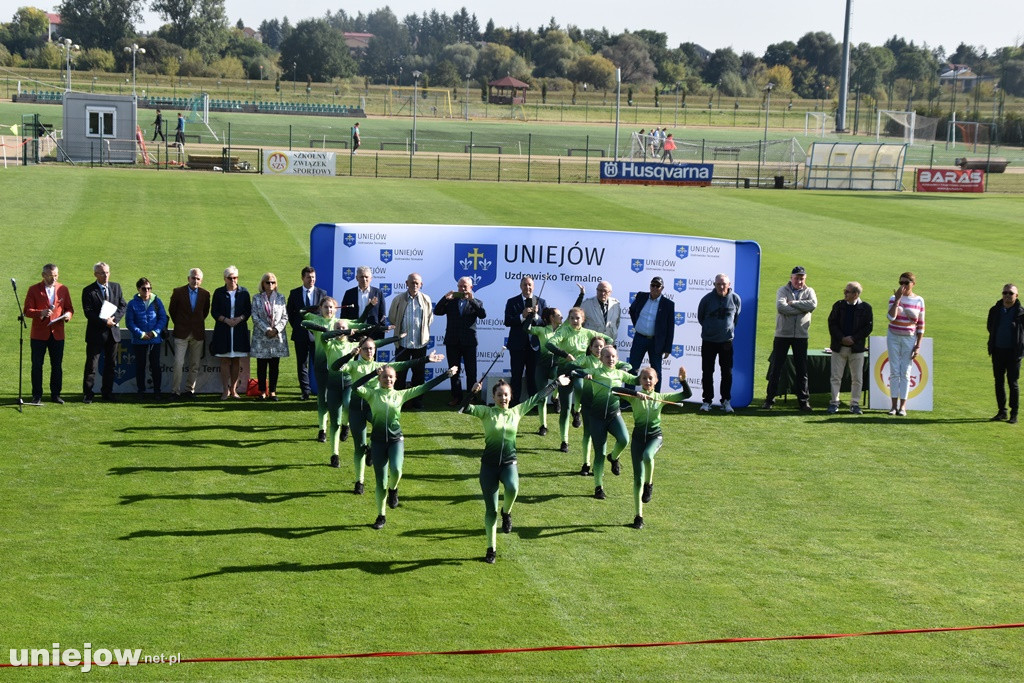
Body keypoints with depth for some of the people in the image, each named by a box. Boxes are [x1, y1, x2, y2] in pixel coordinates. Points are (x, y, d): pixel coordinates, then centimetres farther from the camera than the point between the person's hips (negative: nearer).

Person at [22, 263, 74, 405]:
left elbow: (69, 308, 13)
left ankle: (55, 394, 15)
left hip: (57, 334, 2)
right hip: (39, 334, -2)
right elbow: (27, 311, -5)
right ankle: (37, 396, 7)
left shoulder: (63, 289, 9)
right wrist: (41, 313, -23)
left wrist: (68, 314, -10)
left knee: (57, 365, 6)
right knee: (37, 365, 0)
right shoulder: (34, 290, 0)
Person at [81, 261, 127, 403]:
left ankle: (107, 393, 19)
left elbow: (123, 305, 6)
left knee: (110, 364, 10)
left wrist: (114, 318, -11)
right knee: (91, 365, -2)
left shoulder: (116, 287, 9)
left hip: (113, 332, 5)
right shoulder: (89, 291, -5)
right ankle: (87, 394, 4)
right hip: (95, 333, -4)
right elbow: (88, 312, -12)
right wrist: (105, 322, -19)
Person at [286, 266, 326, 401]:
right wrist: (296, 327, 4)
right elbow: (290, 312, 11)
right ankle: (305, 392, 11)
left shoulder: (322, 293, 4)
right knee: (302, 364, 4)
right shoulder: (294, 293, 6)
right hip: (300, 334, 1)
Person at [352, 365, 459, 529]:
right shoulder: (372, 394, 1)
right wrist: (374, 373, -21)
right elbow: (355, 387, -18)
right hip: (378, 441, 0)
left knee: (396, 470, -28)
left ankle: (393, 490, 8)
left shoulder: (401, 395, 5)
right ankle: (381, 517, 20)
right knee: (380, 481, 2)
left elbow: (424, 388, 4)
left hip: (396, 440, 0)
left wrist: (446, 375, 3)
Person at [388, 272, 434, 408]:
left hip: (420, 342, 1)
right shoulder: (398, 300, -4)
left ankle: (417, 401, 18)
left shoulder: (426, 300, -1)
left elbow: (430, 319, 10)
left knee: (419, 373, 8)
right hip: (402, 342, -1)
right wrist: (400, 330, 10)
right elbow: (392, 318, 7)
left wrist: (422, 330, 7)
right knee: (400, 373, 5)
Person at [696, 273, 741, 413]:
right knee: (707, 372, 3)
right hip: (708, 341, -1)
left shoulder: (735, 299, -6)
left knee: (727, 372, 4)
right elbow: (700, 317, 6)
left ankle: (726, 401, 14)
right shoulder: (707, 299, -10)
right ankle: (707, 401, 11)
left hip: (727, 341, 1)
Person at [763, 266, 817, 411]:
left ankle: (804, 400, 11)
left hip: (801, 335, 2)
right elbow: (780, 307, -17)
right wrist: (801, 309, -14)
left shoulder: (809, 291, 8)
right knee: (776, 368, 3)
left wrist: (793, 303, -15)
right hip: (782, 334, -2)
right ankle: (770, 398, 10)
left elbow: (813, 304, -14)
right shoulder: (783, 290, 1)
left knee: (802, 369, 5)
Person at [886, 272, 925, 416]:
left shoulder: (919, 301, -2)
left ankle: (902, 406, 5)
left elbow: (921, 325, 1)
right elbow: (891, 317, -19)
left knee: (905, 373, 1)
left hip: (909, 339, -1)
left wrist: (918, 346, -3)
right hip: (894, 338, 1)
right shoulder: (894, 298, -2)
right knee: (894, 372, 2)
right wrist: (897, 299, -21)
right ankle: (894, 405, 7)